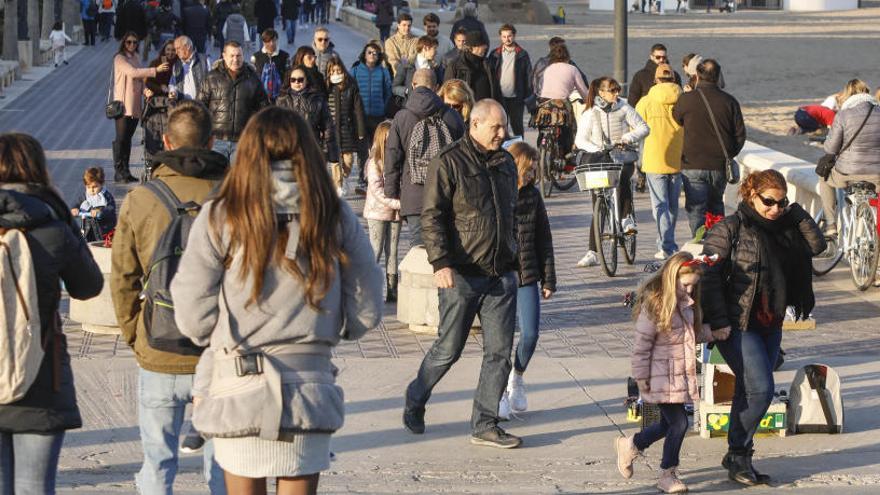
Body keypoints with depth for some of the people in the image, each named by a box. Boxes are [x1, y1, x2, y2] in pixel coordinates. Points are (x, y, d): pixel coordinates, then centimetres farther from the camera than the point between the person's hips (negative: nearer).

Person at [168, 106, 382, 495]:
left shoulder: (220, 217, -4)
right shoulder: (336, 216, 1)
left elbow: (193, 319, -5)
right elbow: (365, 312, 4)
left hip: (237, 391, -1)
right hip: (310, 389, 1)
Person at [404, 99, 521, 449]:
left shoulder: (506, 163, 14)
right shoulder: (450, 163, -7)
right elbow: (432, 217, -11)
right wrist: (441, 262, -19)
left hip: (502, 276, 6)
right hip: (462, 275, -6)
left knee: (499, 352, 1)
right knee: (448, 349, 3)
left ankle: (484, 426, 7)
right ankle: (415, 401, 27)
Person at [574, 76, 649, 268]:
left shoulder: (624, 108, 4)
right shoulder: (590, 113, 3)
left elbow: (643, 128, 4)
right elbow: (580, 139, 0)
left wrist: (628, 138, -13)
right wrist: (596, 150, -17)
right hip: (600, 162, 1)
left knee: (622, 176, -38)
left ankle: (627, 218, -23)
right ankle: (592, 253, 2)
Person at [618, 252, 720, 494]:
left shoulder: (687, 305, 9)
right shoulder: (654, 305, -17)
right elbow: (641, 345, -14)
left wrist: (713, 334, 9)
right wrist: (641, 378, -12)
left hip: (681, 376, 9)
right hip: (662, 379, -9)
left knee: (668, 424, 16)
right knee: (679, 422, -7)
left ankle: (629, 445, 38)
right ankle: (668, 475, 9)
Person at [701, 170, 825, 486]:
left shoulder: (783, 229, 12)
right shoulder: (730, 229, -8)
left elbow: (816, 246, 9)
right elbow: (708, 275, -12)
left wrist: (796, 214, -1)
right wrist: (718, 321, -16)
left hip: (770, 325, 7)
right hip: (739, 326, -7)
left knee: (749, 393, 11)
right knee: (761, 389, -14)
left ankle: (739, 458, 20)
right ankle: (738, 454, 0)